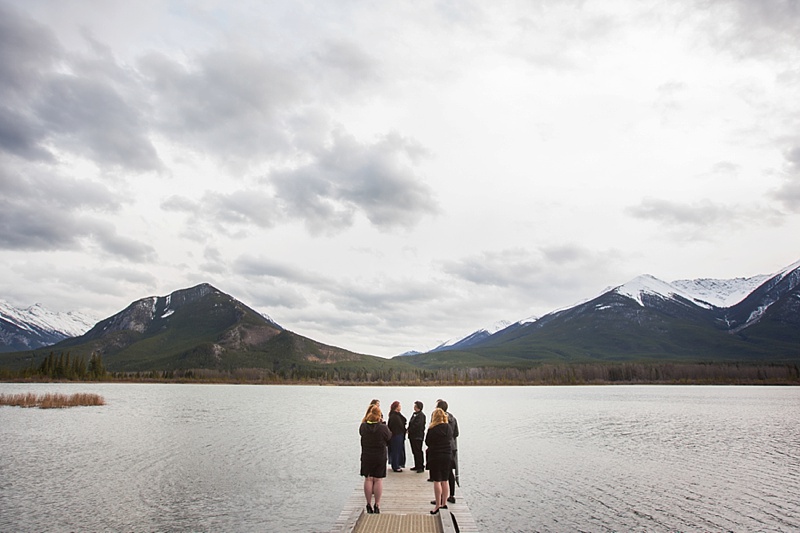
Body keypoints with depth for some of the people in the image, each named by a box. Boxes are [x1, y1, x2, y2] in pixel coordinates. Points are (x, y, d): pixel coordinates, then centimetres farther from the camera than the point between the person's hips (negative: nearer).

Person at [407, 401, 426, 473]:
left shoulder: (421, 415, -13)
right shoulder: (414, 414, 15)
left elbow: (417, 425, -20)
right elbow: (410, 423, 19)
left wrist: (409, 430, -10)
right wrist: (409, 430, 3)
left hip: (418, 436, -9)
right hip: (412, 436, 9)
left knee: (418, 452, -6)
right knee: (414, 452, 13)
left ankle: (421, 467, 0)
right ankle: (417, 466, 22)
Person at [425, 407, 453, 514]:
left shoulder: (432, 429, -15)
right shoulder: (449, 427, 1)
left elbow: (427, 442, -5)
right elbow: (450, 439, 11)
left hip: (435, 456, -5)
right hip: (447, 455, 5)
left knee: (437, 481, 1)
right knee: (444, 481, 13)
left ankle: (438, 505, 3)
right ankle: (444, 503, 20)